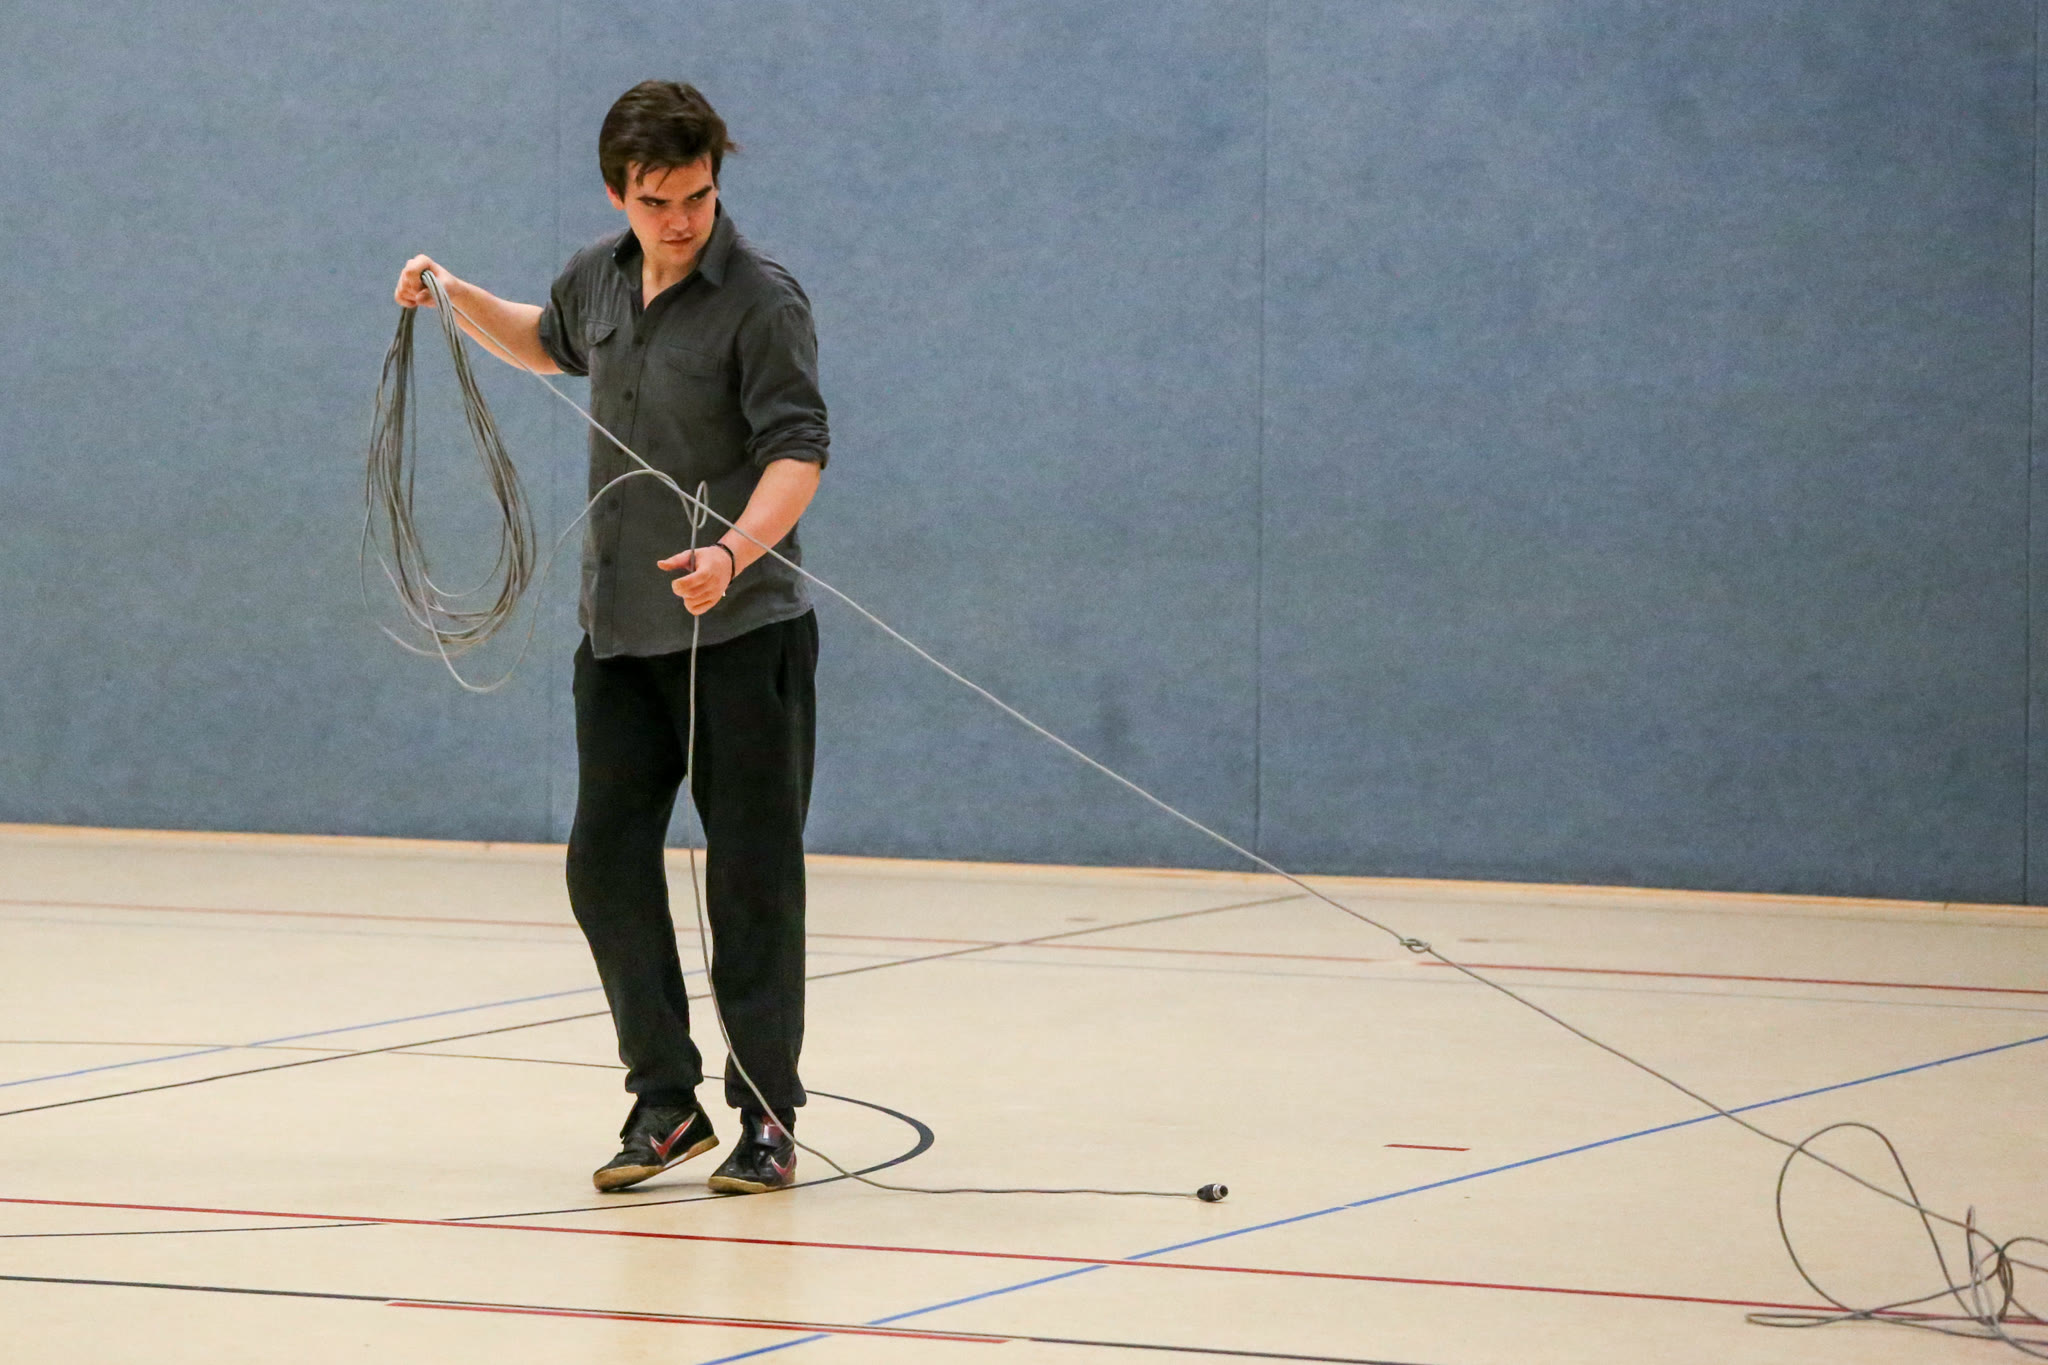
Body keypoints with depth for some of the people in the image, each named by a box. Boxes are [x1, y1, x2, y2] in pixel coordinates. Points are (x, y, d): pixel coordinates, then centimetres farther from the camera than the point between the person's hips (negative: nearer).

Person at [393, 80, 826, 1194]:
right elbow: (551, 343, 31)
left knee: (752, 874, -3)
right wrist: (456, 299, 15)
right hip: (618, 632, 6)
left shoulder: (760, 301, -14)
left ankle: (769, 1116, 6)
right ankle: (665, 1100, 14)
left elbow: (797, 451, -24)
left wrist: (735, 550, -40)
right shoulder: (602, 278, 7)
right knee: (605, 862, 3)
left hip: (741, 631, -6)